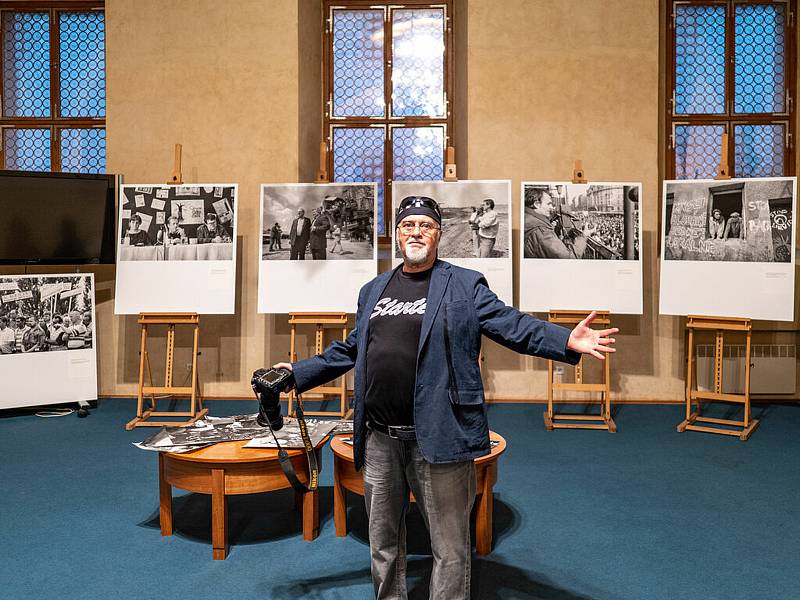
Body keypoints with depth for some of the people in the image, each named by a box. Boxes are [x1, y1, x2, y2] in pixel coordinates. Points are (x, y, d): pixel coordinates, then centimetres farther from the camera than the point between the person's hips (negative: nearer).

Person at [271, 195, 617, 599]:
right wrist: (298, 373, 20)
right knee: (383, 543, 20)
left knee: (449, 547, 7)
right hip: (379, 439, 5)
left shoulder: (465, 285, 1)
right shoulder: (373, 291, 15)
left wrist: (566, 341, -23)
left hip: (438, 438, -4)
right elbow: (348, 351, 21)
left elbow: (511, 325, -9)